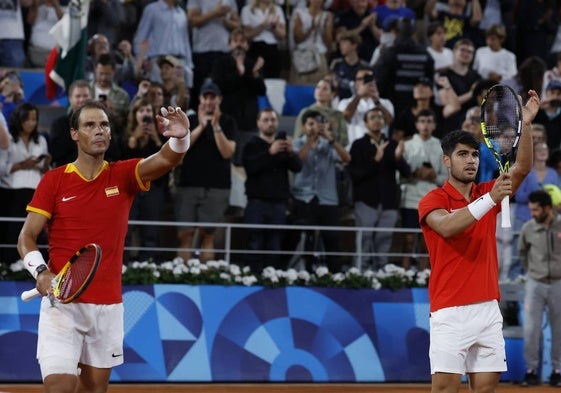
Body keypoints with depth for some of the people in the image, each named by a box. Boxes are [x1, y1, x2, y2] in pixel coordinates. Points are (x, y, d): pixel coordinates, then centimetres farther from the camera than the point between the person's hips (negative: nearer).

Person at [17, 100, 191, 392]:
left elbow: (167, 160, -15)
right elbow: (26, 238, 0)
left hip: (108, 306, 3)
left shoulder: (123, 176, 3)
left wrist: (180, 138, -38)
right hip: (62, 303, -3)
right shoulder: (53, 181, 0)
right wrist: (41, 272, -20)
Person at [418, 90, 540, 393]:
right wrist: (489, 200, -31)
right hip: (450, 312, -5)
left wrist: (526, 124, -16)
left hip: (488, 309, 5)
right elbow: (446, 226, -25)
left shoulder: (488, 193, 12)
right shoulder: (432, 200, -3)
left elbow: (521, 169, -3)